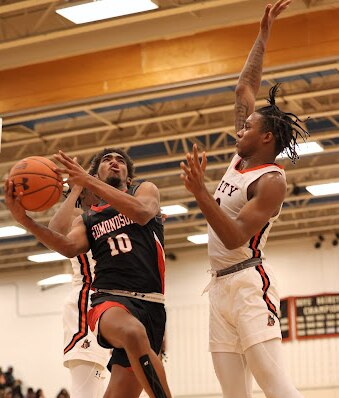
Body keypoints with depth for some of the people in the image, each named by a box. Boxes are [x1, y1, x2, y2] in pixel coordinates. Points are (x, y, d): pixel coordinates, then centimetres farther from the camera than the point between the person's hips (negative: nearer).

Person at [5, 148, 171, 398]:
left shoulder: (146, 190, 19)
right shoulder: (87, 220, 23)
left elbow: (142, 213, -7)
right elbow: (70, 248, 0)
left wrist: (87, 181, -14)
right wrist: (25, 220, -15)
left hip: (150, 303, 1)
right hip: (111, 298, -1)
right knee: (134, 333, -38)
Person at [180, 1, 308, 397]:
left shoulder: (271, 181, -11)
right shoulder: (241, 160, 12)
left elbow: (235, 237, -21)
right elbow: (243, 89, 19)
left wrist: (199, 191, -28)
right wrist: (262, 36, 18)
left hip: (249, 285, -8)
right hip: (220, 286, 8)